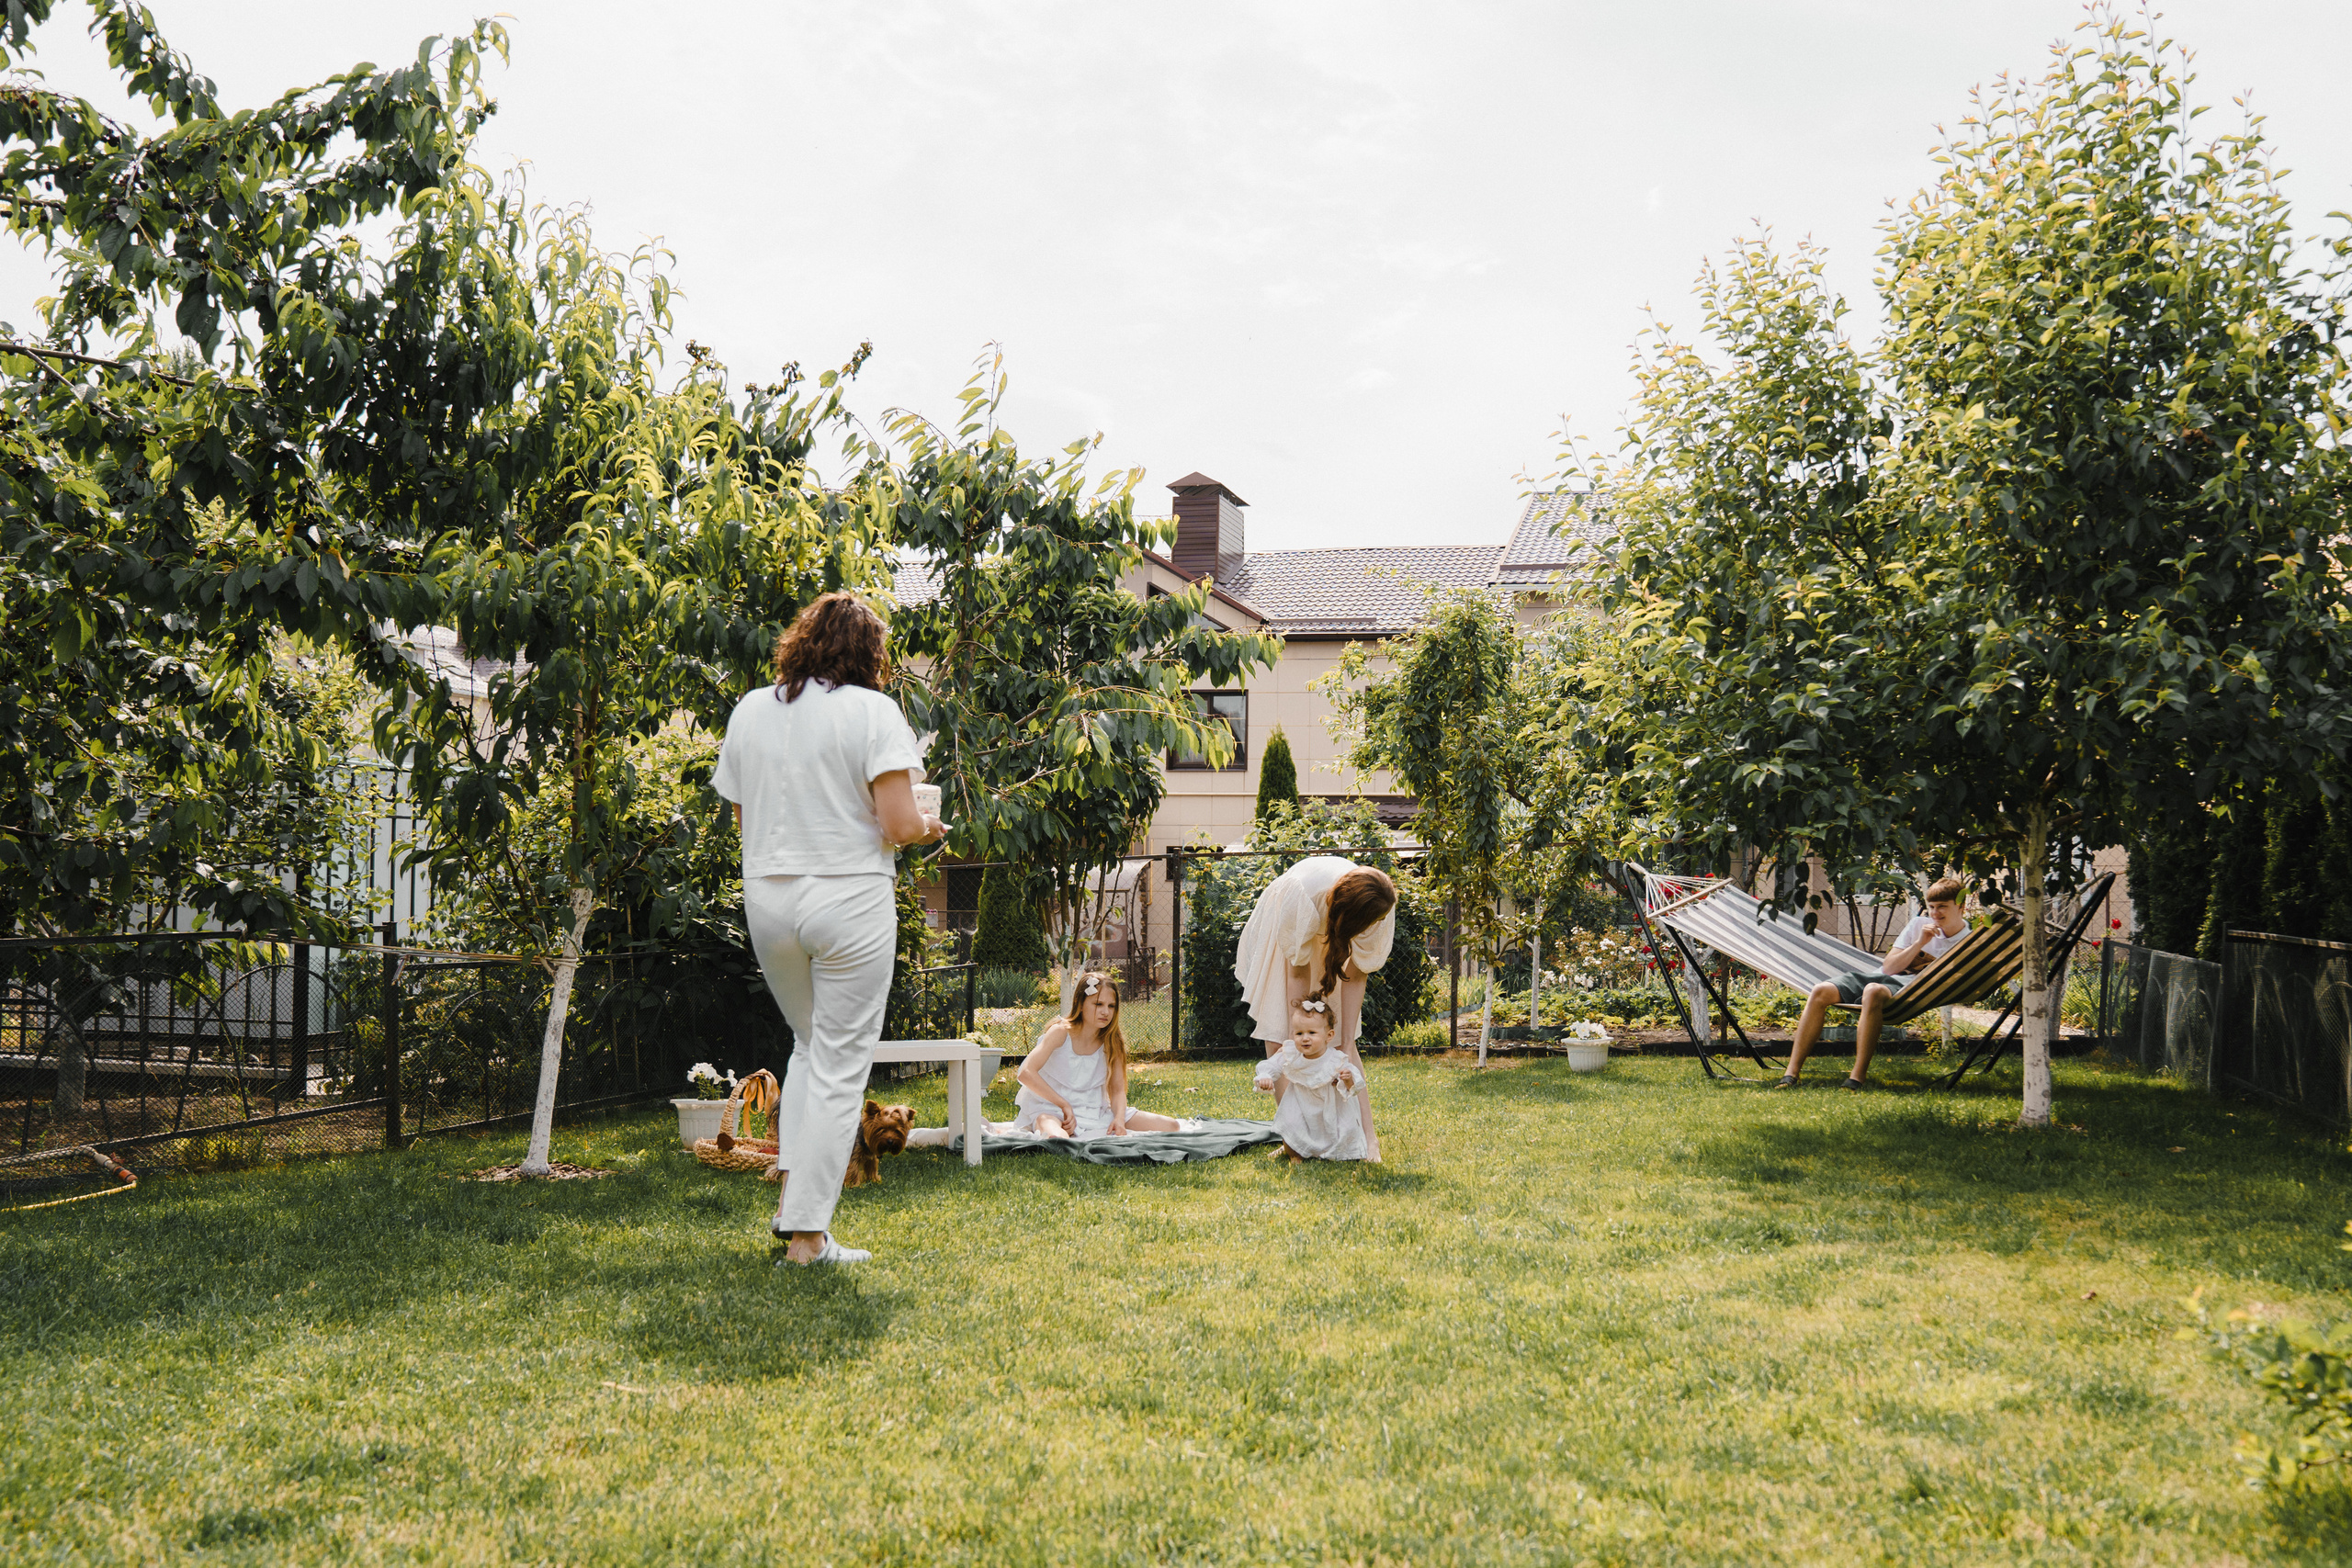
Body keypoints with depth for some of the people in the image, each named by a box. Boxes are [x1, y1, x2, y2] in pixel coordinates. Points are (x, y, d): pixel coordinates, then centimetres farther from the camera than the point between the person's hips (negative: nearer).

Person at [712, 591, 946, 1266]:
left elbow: (742, 818, 12)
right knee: (840, 1065, 2)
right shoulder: (871, 711, -8)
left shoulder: (749, 711, 8)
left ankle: (792, 1193, 12)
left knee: (809, 1043, 24)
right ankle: (808, 1234, 2)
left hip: (767, 899, 5)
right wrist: (930, 827, 7)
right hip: (850, 901, -5)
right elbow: (899, 824, -14)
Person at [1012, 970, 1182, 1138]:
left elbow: (1117, 1090, 3)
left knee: (1171, 1126, -7)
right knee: (1056, 1141, -47)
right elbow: (1027, 1073, -22)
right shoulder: (1061, 1033, -11)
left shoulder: (1112, 1043, 3)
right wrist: (1065, 1105, -23)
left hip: (1095, 1111, 7)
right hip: (1052, 1109, -7)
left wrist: (1119, 1119, -19)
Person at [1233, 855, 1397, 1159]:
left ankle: (1368, 1136, -15)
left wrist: (1347, 1044, -23)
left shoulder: (1379, 908, -32)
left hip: (1332, 945, 2)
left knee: (1340, 1037, -10)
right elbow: (1297, 973, -29)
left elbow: (1356, 977, -23)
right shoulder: (1301, 895, -43)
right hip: (1281, 938, -2)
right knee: (1277, 1040, -10)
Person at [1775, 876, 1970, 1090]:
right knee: (1821, 991, -23)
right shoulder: (1919, 924, 18)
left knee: (1874, 991, -41)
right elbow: (1889, 967, 10)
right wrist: (1919, 944, -1)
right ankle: (1792, 1072, -26)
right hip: (1880, 976, 5)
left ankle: (1858, 1077, -44)